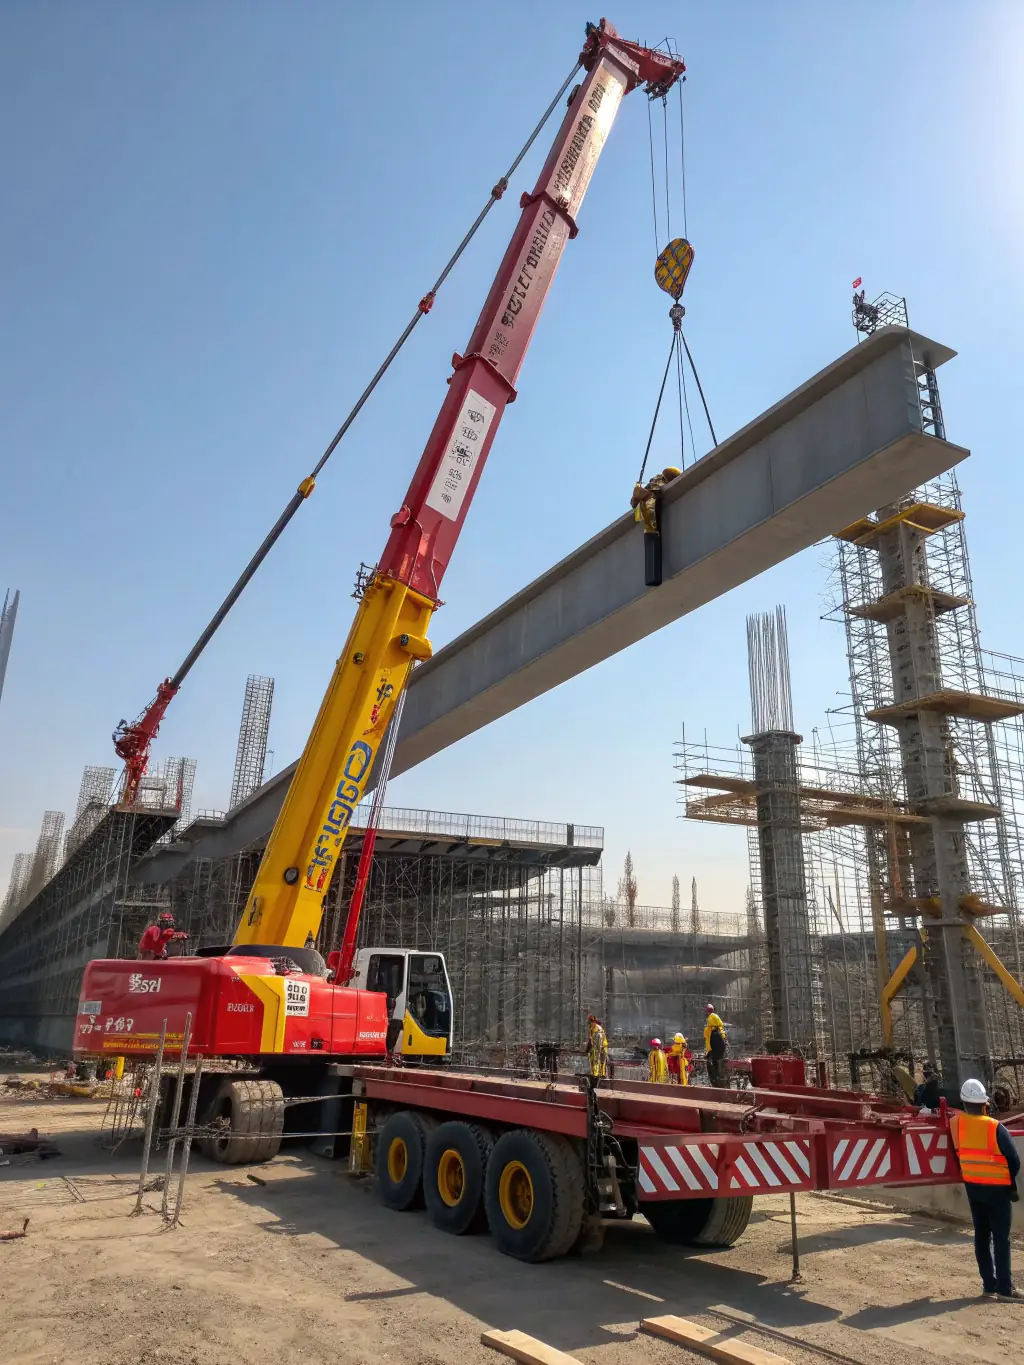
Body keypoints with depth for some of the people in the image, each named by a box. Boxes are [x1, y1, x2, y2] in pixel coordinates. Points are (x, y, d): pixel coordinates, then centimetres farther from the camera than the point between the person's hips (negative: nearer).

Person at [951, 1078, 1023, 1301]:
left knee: (982, 1236, 12)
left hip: (972, 1187, 4)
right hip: (997, 1188, -4)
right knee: (1001, 1238, 3)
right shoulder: (996, 1128, -17)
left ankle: (989, 1285, 16)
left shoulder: (955, 1123, -5)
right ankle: (1004, 1287, 3)